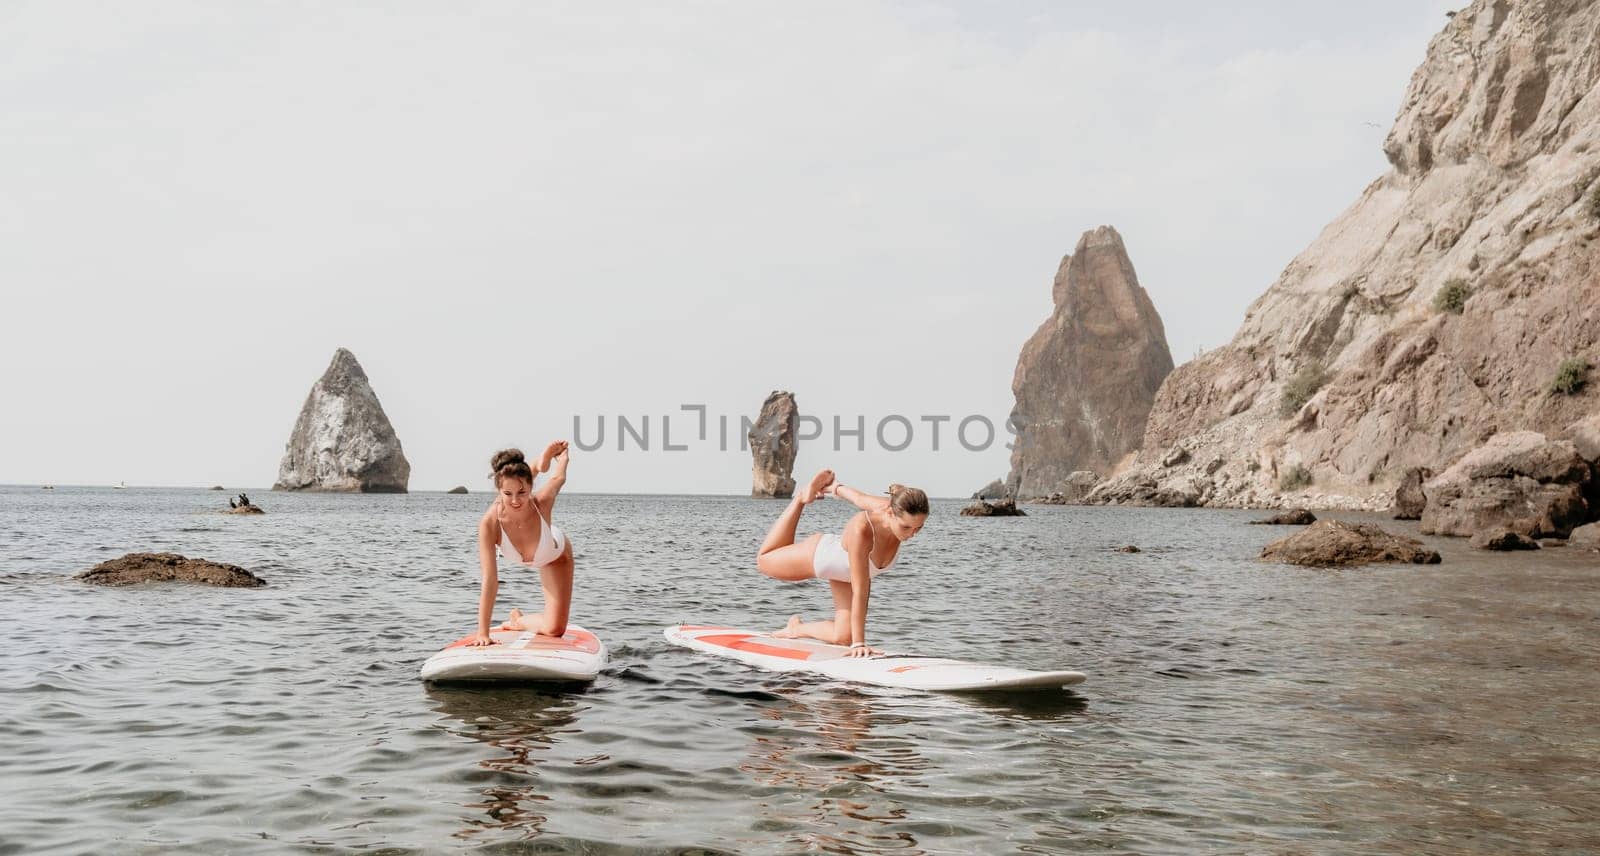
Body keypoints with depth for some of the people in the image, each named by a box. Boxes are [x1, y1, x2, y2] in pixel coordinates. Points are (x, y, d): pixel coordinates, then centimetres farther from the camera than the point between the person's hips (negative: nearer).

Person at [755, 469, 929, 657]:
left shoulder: (893, 508, -34)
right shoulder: (861, 530, -50)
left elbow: (860, 498, -12)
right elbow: (859, 592, -44)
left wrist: (835, 487, 8)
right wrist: (859, 643, -41)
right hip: (819, 555, -4)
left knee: (843, 639, -2)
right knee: (764, 560, 23)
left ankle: (797, 628, 27)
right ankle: (802, 498, 34)